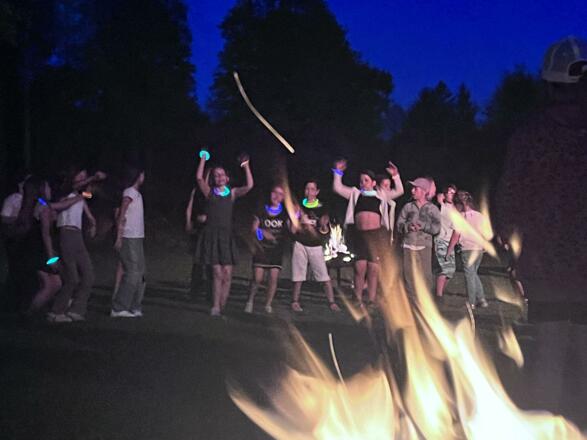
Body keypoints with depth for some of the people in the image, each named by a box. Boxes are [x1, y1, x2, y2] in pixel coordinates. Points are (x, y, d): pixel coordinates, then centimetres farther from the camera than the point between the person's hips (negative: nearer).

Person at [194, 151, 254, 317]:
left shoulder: (232, 193, 12)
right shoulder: (210, 192, 8)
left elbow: (249, 186, -2)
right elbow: (199, 178, -7)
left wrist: (246, 166, -5)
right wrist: (203, 159, -4)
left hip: (226, 236, 2)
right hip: (212, 235, -2)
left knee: (227, 274, -5)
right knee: (218, 273, -8)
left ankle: (221, 307, 4)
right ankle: (215, 307, -2)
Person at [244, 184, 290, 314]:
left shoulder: (285, 213, 5)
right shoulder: (262, 211, 4)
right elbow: (253, 228, 3)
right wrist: (262, 232, -17)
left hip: (277, 251, 1)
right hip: (262, 249, -1)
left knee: (273, 278, -5)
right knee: (257, 278, -7)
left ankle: (268, 304, 9)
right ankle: (250, 300, 13)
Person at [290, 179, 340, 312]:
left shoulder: (321, 209, 5)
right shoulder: (299, 207, 7)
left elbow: (326, 232, 5)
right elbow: (293, 229, 8)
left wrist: (323, 225, -16)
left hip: (316, 246, -1)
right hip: (300, 244, 1)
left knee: (324, 275, -7)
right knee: (298, 276, 1)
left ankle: (332, 302, -6)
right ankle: (295, 302, 10)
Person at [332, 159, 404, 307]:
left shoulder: (381, 195, 15)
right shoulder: (355, 193, 15)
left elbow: (399, 191, 13)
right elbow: (338, 188, 12)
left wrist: (395, 176, 3)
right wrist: (338, 172, 6)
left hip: (376, 235, 0)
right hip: (359, 234, 0)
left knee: (373, 270, 1)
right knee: (360, 268, -3)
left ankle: (372, 300, 7)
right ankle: (358, 299, 6)